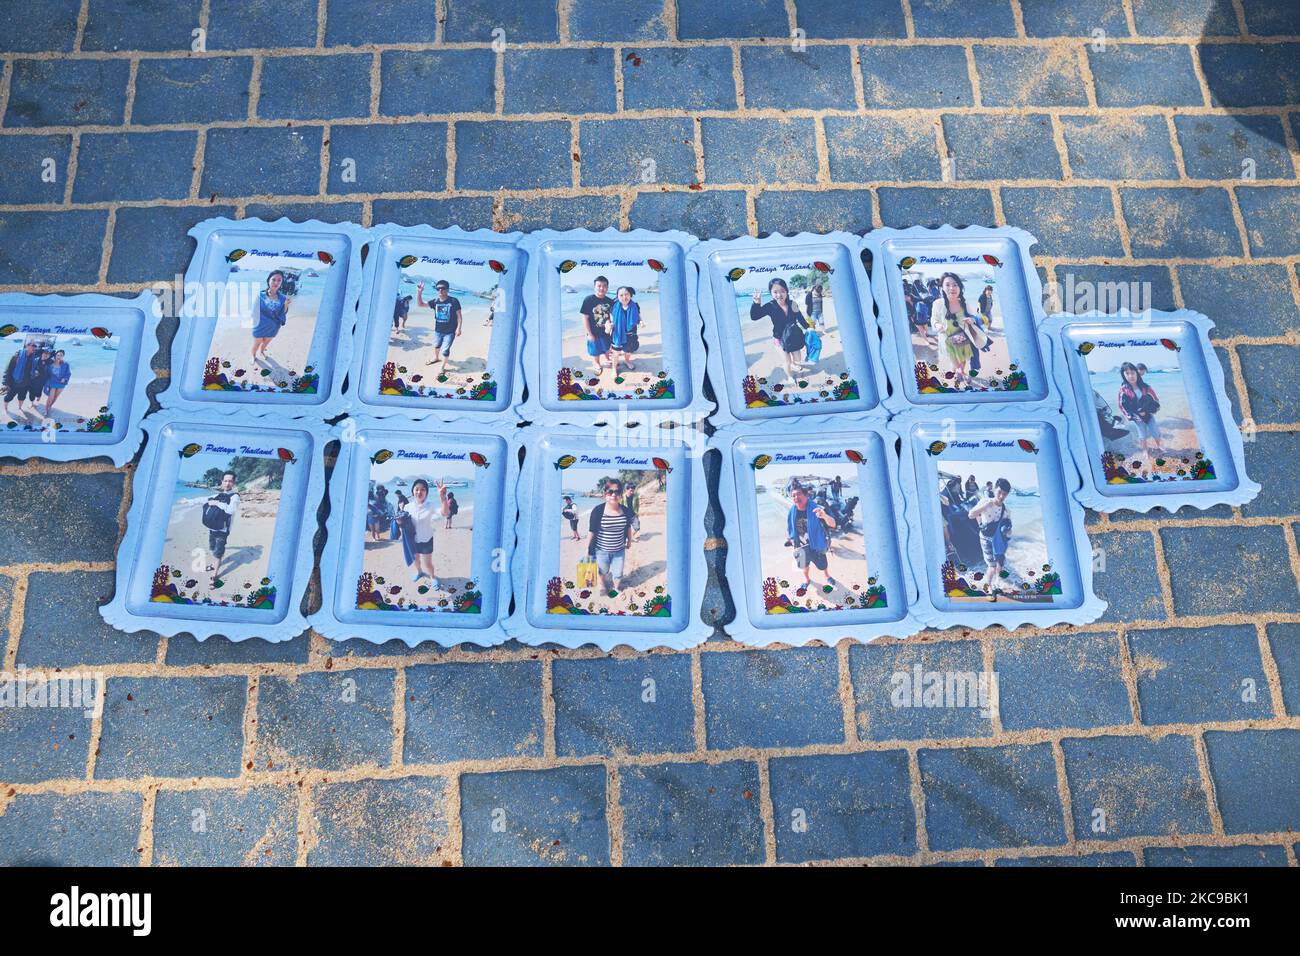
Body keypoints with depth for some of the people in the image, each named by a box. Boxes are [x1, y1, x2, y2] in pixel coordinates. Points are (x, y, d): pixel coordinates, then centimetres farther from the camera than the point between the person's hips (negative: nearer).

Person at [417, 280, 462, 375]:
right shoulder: (435, 302, -5)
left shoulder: (454, 301, -15)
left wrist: (458, 328, -14)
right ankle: (436, 357, 57)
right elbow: (420, 304, -6)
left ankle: (442, 367, 17)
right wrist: (419, 292, -20)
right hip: (438, 330, 5)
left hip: (450, 331, -5)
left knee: (445, 350, -3)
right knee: (436, 345, 28)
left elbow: (459, 315, -10)